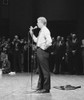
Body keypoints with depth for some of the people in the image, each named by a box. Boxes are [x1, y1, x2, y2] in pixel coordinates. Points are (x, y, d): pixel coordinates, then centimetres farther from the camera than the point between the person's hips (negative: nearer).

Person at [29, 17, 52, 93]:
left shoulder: (45, 30, -13)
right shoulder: (41, 31, 16)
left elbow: (49, 41, -25)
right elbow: (36, 40, 22)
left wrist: (44, 47, -16)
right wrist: (31, 33, 16)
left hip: (43, 51, -10)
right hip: (39, 51, 10)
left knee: (45, 70, -4)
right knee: (40, 70, 16)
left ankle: (46, 88, 2)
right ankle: (40, 87, 25)